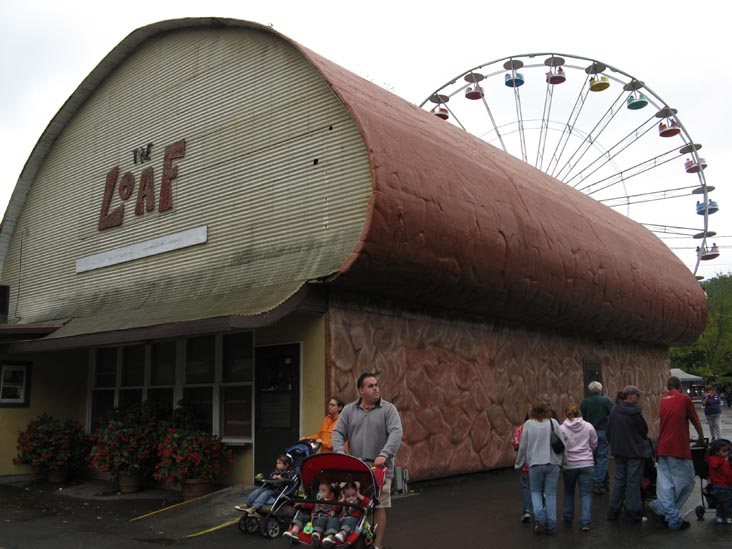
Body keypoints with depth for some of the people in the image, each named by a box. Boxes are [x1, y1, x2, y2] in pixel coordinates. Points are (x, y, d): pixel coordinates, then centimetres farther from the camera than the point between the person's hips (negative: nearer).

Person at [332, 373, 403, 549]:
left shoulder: (388, 409, 1)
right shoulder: (349, 410, 9)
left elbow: (396, 432, -12)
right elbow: (338, 433, 5)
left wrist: (384, 454, -25)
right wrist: (340, 454, -13)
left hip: (380, 468, -2)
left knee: (379, 507, -1)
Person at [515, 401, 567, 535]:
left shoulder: (528, 424, -1)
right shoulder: (553, 422, 0)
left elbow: (523, 446, 2)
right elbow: (562, 443, 2)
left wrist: (519, 464, 13)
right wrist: (564, 461, 14)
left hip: (535, 464, -1)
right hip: (553, 463, 1)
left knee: (536, 491, 17)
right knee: (551, 494, 10)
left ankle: (540, 517, -3)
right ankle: (551, 526, 11)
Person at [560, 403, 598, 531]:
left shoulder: (562, 428, -10)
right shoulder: (588, 426, -4)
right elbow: (594, 444, 5)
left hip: (569, 464, 0)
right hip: (586, 464, 0)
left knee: (569, 491, 19)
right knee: (586, 493, 4)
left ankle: (568, 517, 31)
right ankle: (585, 522, -3)